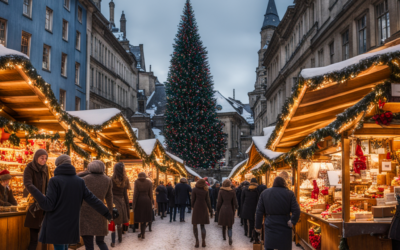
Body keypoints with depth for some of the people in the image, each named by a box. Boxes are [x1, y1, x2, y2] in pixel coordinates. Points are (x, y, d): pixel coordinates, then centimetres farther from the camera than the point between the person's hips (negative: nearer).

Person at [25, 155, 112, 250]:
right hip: (71, 226, 5)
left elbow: (48, 205, -15)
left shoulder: (54, 181, -11)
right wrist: (106, 213, 8)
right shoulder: (79, 181, 2)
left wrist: (33, 191, -8)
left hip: (56, 226, -5)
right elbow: (92, 200, 0)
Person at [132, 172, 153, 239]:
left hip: (139, 201, -1)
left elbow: (135, 193, -7)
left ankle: (142, 233, 14)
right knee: (144, 218, 8)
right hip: (147, 201, 1)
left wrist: (133, 204, -4)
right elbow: (151, 194, 2)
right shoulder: (149, 182, 3)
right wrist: (151, 203, 11)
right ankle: (142, 234, 5)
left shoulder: (137, 182, -3)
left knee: (140, 217, 9)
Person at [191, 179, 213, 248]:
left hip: (196, 209, -3)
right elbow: (208, 201, 1)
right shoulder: (205, 190, 3)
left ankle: (197, 241, -7)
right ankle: (203, 241, -3)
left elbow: (193, 200, -6)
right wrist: (210, 211, 5)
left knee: (195, 225, 7)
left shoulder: (195, 189, -7)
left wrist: (192, 207, 9)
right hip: (204, 209, 3)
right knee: (202, 225, 13)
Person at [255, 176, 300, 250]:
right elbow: (296, 211, -12)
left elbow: (259, 212, 5)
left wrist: (258, 226, 10)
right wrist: (293, 222, -5)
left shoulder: (264, 193, 5)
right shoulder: (289, 193, -1)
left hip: (270, 225, 1)